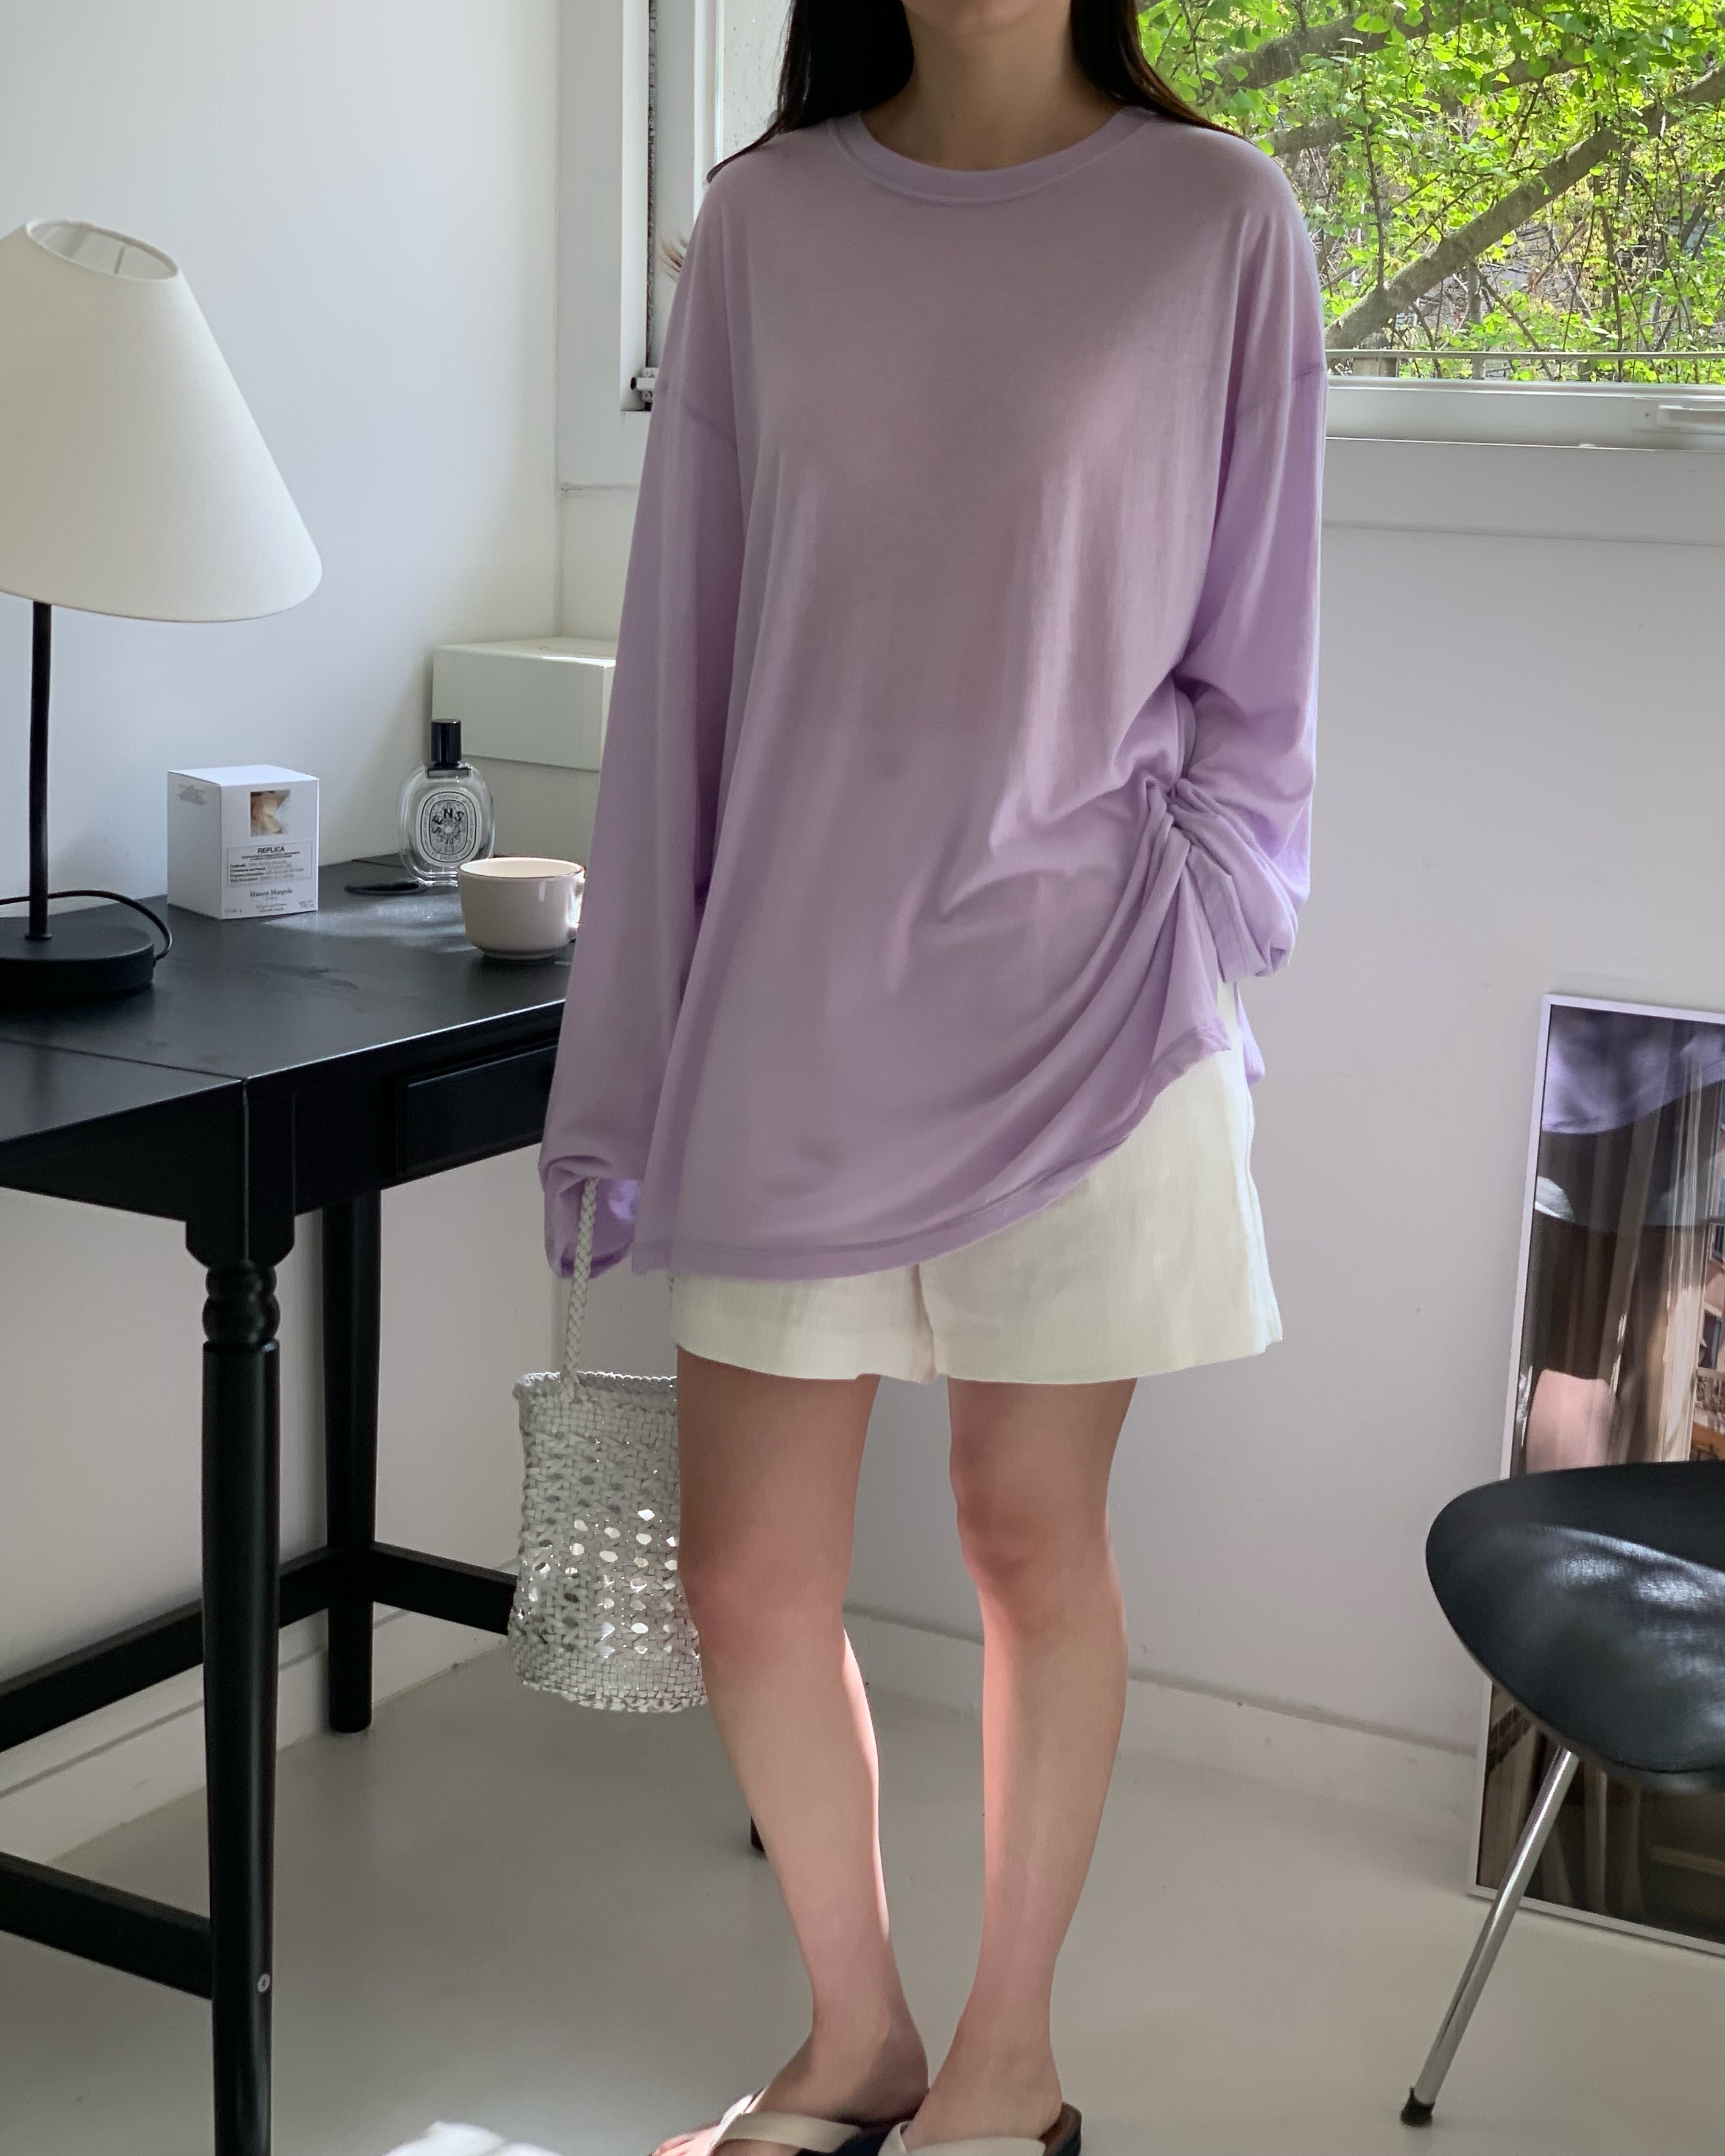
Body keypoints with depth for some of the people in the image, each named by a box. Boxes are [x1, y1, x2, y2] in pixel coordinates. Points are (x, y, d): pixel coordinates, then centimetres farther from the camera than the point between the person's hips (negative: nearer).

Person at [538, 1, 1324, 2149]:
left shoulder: (1216, 219, -2)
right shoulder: (763, 219, 4)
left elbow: (1254, 670, 3)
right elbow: (684, 648, 5)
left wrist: (1182, 941, -4)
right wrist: (631, 1057, 5)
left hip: (1072, 1007, -2)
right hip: (796, 1002, 3)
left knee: (1032, 1544, 9)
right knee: (748, 1576, 7)